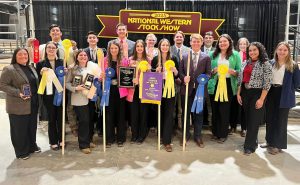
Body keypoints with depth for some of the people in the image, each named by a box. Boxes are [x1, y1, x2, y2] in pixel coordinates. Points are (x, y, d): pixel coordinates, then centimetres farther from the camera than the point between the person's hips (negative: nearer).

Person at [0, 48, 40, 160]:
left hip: (33, 104, 7)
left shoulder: (31, 68, 13)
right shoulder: (9, 69, -11)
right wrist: (18, 93, -23)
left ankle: (32, 146, 35)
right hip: (18, 106, -7)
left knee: (32, 127, 17)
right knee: (20, 129, 5)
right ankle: (21, 152, 20)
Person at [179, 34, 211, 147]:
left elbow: (208, 73, 1)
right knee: (186, 113, 9)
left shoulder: (206, 57, 5)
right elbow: (180, 71, 4)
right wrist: (183, 78, -16)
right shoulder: (184, 56, 7)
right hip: (187, 88, 1)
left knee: (199, 113, 8)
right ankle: (186, 135, 24)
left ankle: (197, 136, 22)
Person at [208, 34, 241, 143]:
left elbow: (239, 72, 3)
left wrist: (232, 71, -16)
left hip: (228, 85, -1)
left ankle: (223, 134, 15)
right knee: (215, 110, 5)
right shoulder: (212, 54, 8)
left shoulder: (235, 55, 5)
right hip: (214, 84, 2)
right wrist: (213, 71, -11)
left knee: (224, 110, 0)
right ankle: (215, 133, 21)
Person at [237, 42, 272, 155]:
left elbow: (267, 83, -12)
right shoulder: (245, 63, 10)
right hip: (245, 93, 6)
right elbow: (240, 79, 13)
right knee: (247, 118, 11)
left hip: (257, 94, -6)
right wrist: (238, 94, 6)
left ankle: (249, 146, 9)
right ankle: (252, 141, 27)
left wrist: (261, 99, -16)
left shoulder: (265, 64, -7)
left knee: (254, 120, -1)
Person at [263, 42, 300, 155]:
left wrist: (287, 90, -4)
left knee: (281, 120, 4)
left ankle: (278, 145, 15)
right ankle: (270, 141, 26)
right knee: (270, 119, 11)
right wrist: (267, 90, 2)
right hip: (271, 94, 4)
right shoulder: (270, 63, 4)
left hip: (284, 97, -3)